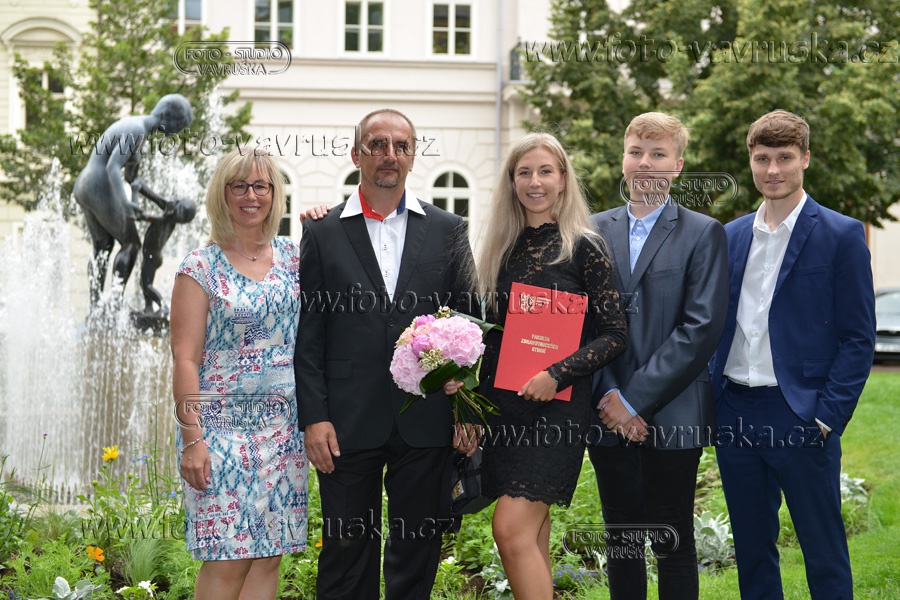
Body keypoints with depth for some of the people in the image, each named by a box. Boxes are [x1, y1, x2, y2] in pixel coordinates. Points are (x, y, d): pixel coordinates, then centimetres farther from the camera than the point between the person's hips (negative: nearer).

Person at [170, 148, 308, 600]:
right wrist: (192, 439, -14)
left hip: (284, 426, 5)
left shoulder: (292, 256, 10)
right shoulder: (202, 267, -4)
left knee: (269, 556, 6)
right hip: (222, 424, -5)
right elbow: (185, 359, -7)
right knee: (227, 559, -8)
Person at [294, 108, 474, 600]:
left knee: (418, 550, 8)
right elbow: (309, 334, 2)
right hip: (348, 424, -1)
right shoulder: (322, 233, 4)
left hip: (425, 424, 1)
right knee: (346, 550, 6)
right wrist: (314, 417, -6)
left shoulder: (447, 230, 8)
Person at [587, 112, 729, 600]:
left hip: (672, 417, -3)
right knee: (620, 539, 11)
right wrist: (608, 398, -8)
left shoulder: (703, 234, -1)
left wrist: (635, 399, -14)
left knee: (673, 543, 4)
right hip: (609, 414, 3)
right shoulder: (594, 230, 10)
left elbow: (702, 327, -10)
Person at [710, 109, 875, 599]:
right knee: (751, 550, 13)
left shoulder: (841, 235, -4)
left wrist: (826, 417, -12)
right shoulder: (731, 237, 12)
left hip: (801, 418, -5)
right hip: (735, 414, 5)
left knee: (824, 554, 2)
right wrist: (713, 401, 6)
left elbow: (858, 338, -6)